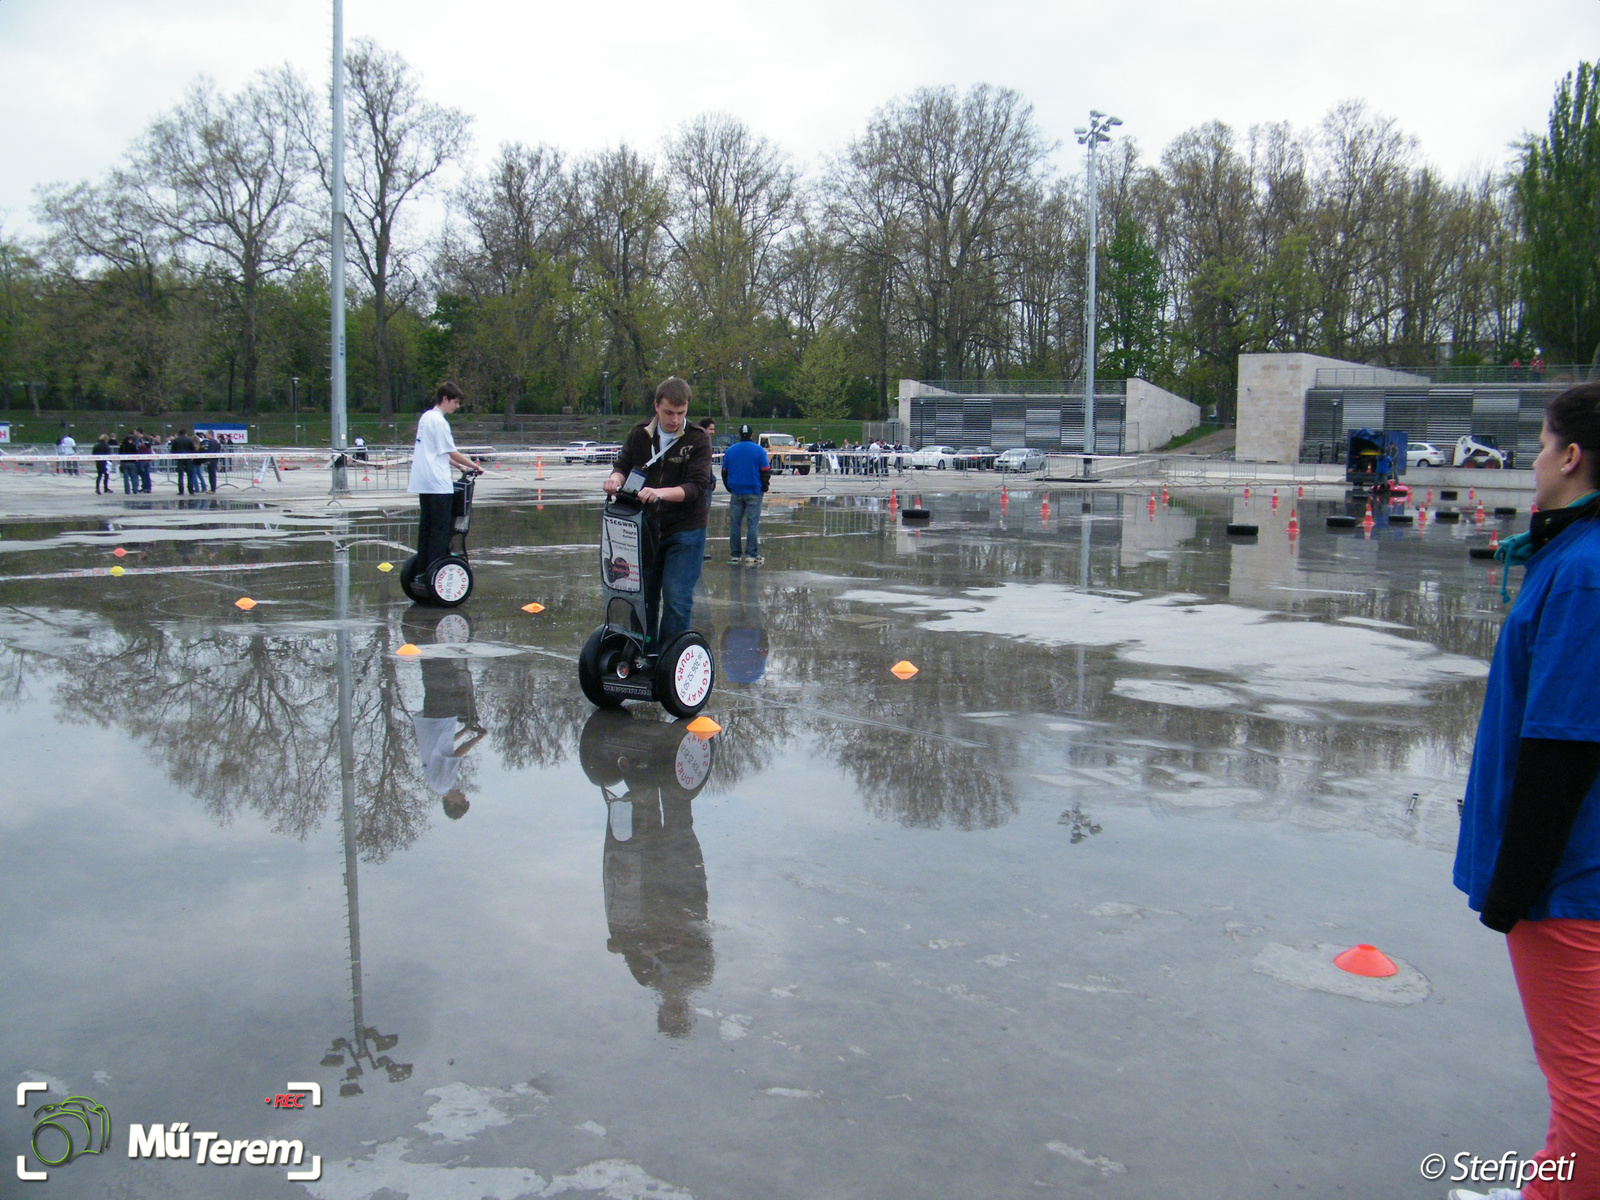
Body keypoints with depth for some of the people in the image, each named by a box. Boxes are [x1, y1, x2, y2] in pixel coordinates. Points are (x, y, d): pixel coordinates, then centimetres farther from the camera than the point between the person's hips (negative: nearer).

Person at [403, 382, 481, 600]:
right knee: (440, 529, -5)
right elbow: (452, 452, -11)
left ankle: (421, 571, 15)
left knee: (426, 526, 12)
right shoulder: (438, 421, -12)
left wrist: (460, 466, 17)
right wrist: (473, 466, 0)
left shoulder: (426, 417, 16)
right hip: (438, 484, -9)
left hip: (423, 483, 9)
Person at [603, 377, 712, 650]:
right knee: (644, 595, 11)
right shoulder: (639, 435, 3)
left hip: (685, 529, -4)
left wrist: (661, 493, -34)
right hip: (646, 527, 4)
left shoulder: (698, 439, -9)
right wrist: (616, 477, -16)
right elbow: (623, 464, 9)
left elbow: (696, 487, -18)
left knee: (677, 598, -8)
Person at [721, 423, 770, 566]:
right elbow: (765, 472, -3)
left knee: (734, 524, 7)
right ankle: (751, 556, -4)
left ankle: (734, 556, 7)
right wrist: (764, 488, 9)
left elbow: (724, 472, 11)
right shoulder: (758, 450, -3)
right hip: (754, 493, -2)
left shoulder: (730, 451, 6)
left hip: (736, 493, 2)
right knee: (753, 524, 0)